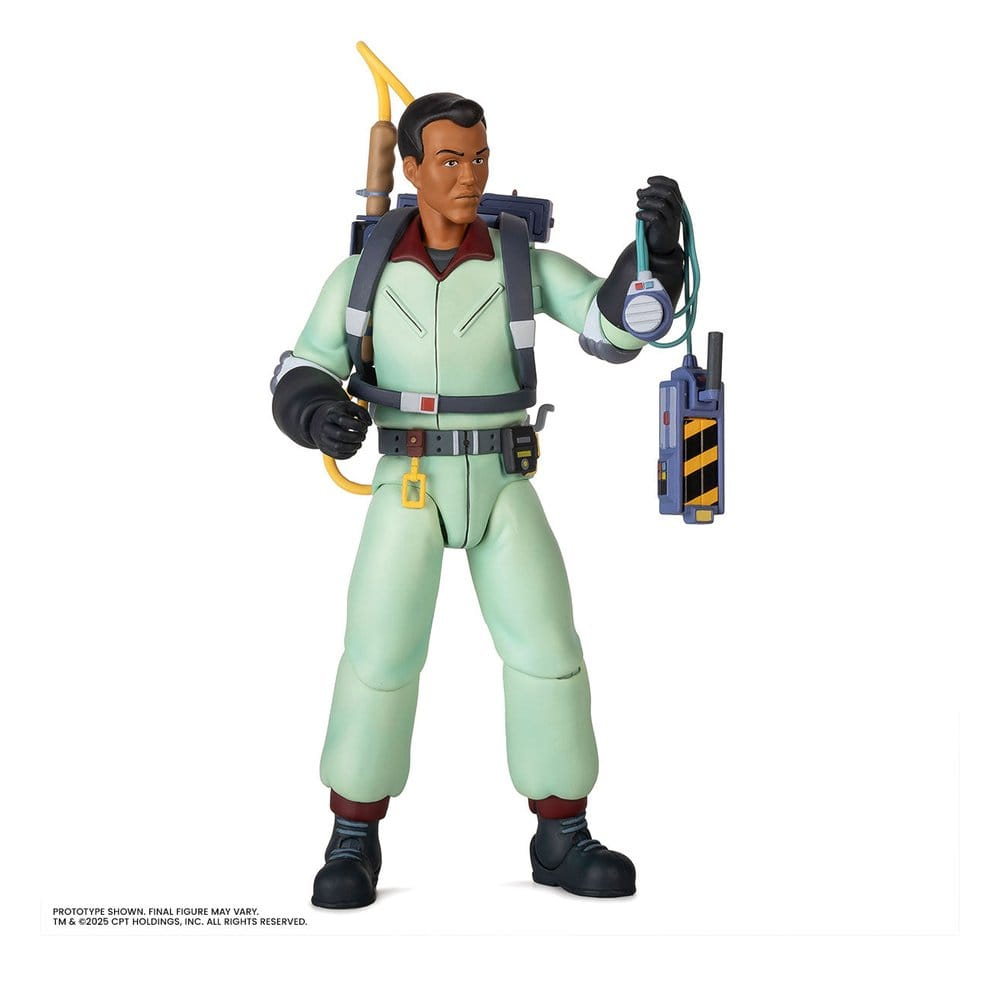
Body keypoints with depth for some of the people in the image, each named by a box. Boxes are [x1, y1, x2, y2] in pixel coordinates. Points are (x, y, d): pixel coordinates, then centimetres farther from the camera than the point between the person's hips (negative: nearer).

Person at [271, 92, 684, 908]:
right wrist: (321, 417, -25)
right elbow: (302, 379, 0)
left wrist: (657, 241, -31)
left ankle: (562, 842, 7)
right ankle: (355, 843, 7)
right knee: (381, 656, -9)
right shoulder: (363, 269, -1)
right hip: (410, 488, -1)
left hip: (502, 488, 1)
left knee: (547, 651, -6)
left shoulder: (524, 261, 0)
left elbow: (622, 324, -12)